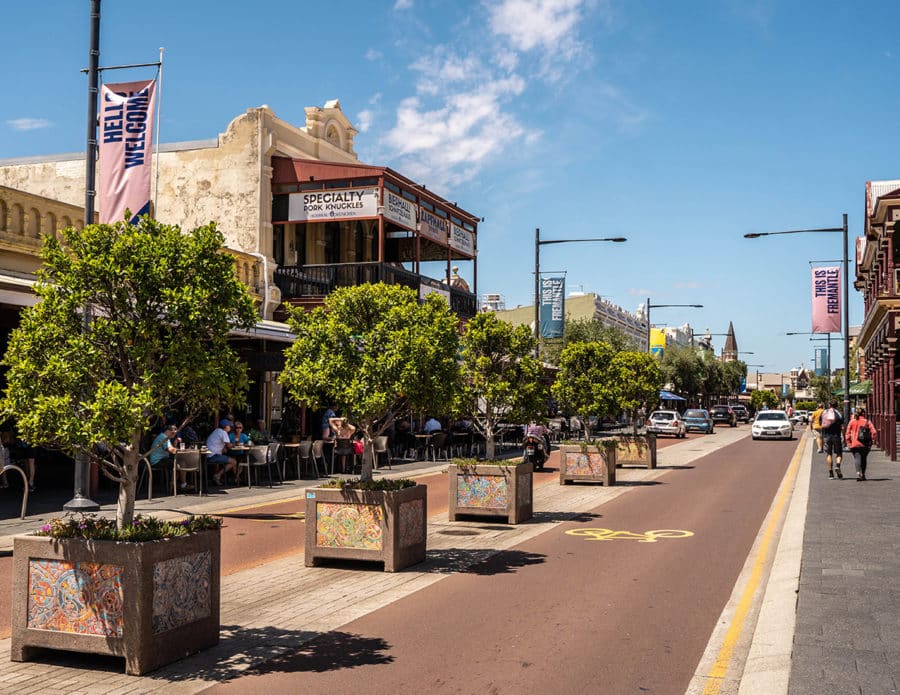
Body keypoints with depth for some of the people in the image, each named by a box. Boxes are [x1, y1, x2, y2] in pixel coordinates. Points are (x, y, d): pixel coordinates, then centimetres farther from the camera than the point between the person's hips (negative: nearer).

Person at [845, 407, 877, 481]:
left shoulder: (852, 421, 3)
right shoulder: (868, 422, 1)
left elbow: (848, 433, 2)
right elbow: (874, 432, -8)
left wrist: (849, 443, 8)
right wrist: (871, 441, 3)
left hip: (855, 444, -1)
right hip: (865, 445, 1)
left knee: (857, 458, -6)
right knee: (863, 459, 18)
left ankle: (858, 473, -29)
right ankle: (863, 475, 25)